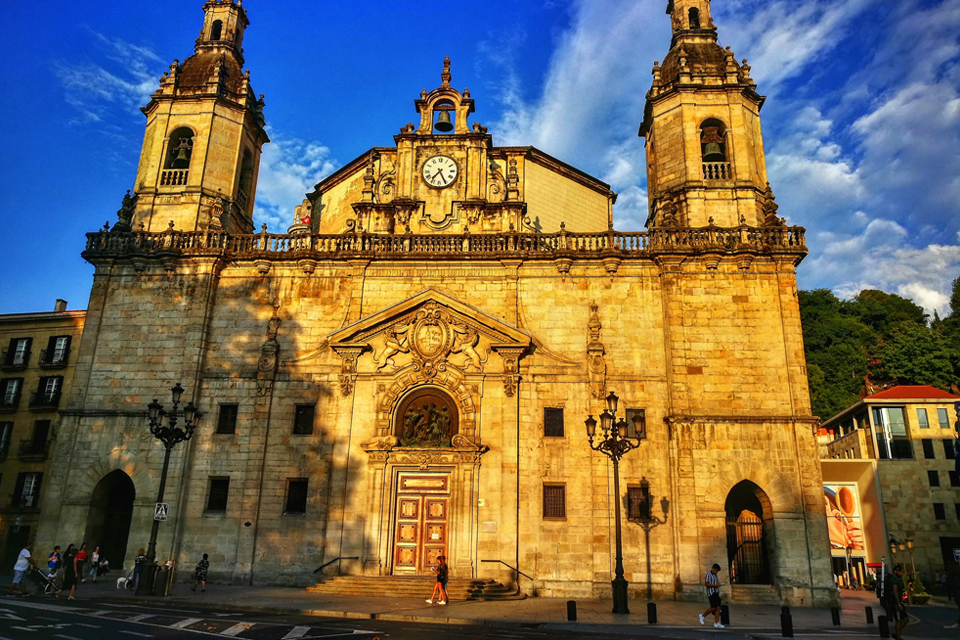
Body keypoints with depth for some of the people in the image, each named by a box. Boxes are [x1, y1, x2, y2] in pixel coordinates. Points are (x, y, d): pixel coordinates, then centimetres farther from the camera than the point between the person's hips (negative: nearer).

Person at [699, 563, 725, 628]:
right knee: (713, 608, -13)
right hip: (711, 593, -8)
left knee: (718, 608, -1)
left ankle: (716, 623, 0)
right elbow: (706, 584, -15)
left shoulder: (715, 575, 18)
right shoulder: (708, 575, -8)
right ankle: (703, 616, 7)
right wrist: (715, 585, -19)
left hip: (716, 593, 8)